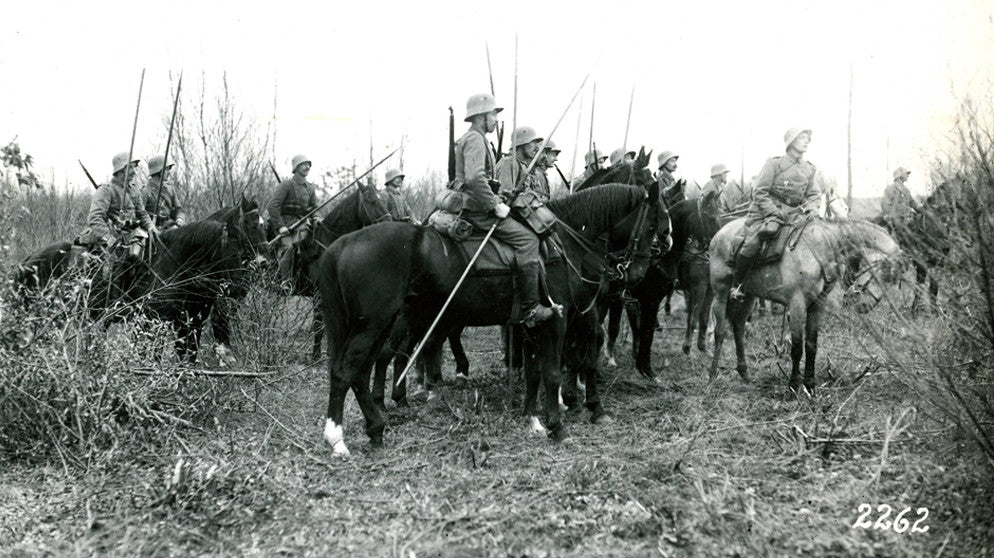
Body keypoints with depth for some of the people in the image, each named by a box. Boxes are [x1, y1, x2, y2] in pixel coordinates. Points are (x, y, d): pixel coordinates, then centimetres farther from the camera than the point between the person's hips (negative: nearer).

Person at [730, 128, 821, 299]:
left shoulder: (809, 169, 11)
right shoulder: (774, 163, -4)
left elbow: (815, 194, 16)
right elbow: (759, 192, -8)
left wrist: (811, 207, -8)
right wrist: (775, 214, -17)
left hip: (792, 214, 6)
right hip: (764, 213, -6)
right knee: (752, 245, -24)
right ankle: (736, 285, -9)